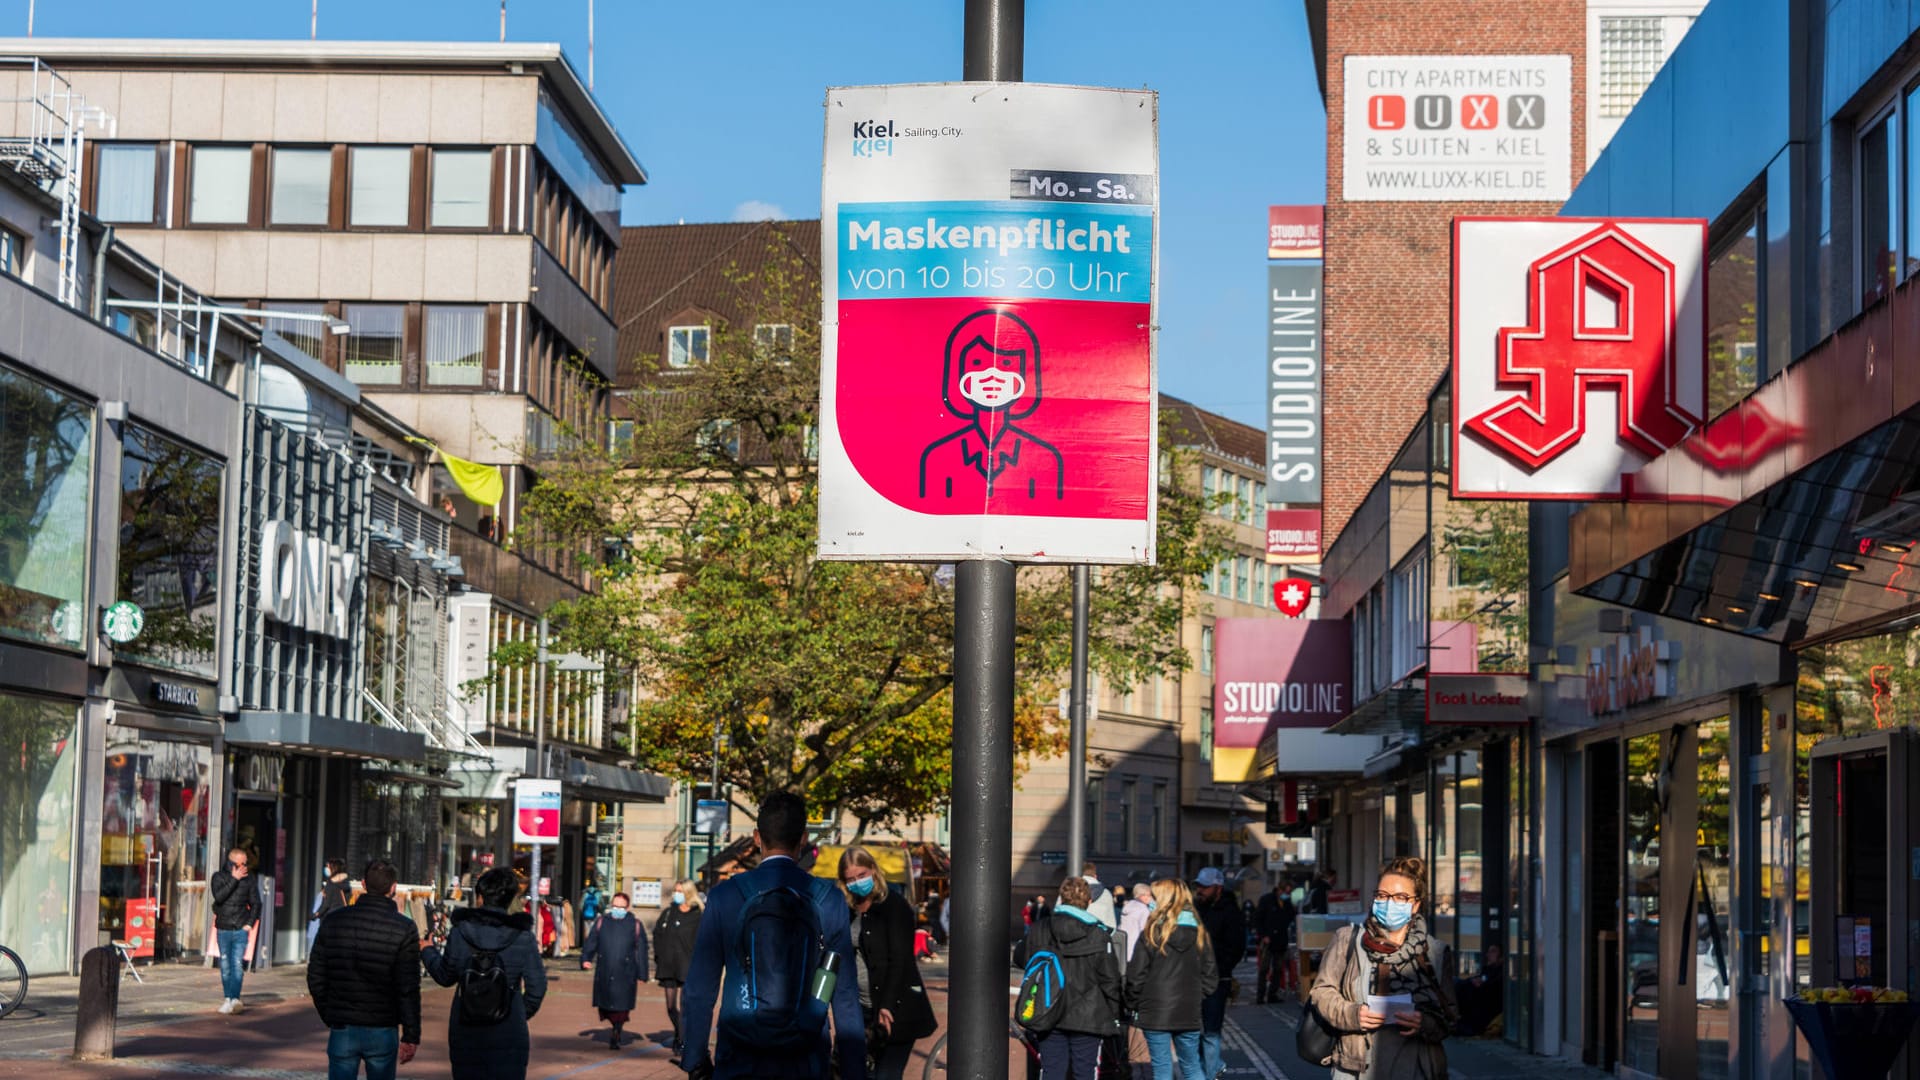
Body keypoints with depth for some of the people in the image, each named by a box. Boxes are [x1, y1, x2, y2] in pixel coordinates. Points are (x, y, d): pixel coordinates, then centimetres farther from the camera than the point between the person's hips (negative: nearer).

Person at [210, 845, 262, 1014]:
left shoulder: (249, 879, 6)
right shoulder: (219, 877, 3)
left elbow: (256, 903, 11)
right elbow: (219, 896, -14)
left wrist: (250, 923, -1)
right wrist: (234, 879, -15)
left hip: (241, 929, -1)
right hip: (223, 929, 1)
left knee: (238, 964, -11)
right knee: (225, 965, 4)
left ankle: (235, 998, -20)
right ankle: (227, 998, 12)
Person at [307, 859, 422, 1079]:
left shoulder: (333, 921, 1)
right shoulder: (404, 929, -9)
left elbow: (315, 977, 5)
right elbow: (408, 989, -11)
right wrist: (411, 1035, -5)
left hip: (341, 1028, 2)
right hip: (382, 1031, -2)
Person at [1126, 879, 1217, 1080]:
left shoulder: (1152, 933, -9)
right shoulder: (1199, 933, 2)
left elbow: (1136, 975, -7)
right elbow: (1210, 974, 7)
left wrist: (1132, 1004, 6)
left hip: (1155, 1012, -4)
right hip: (1189, 1014, 4)